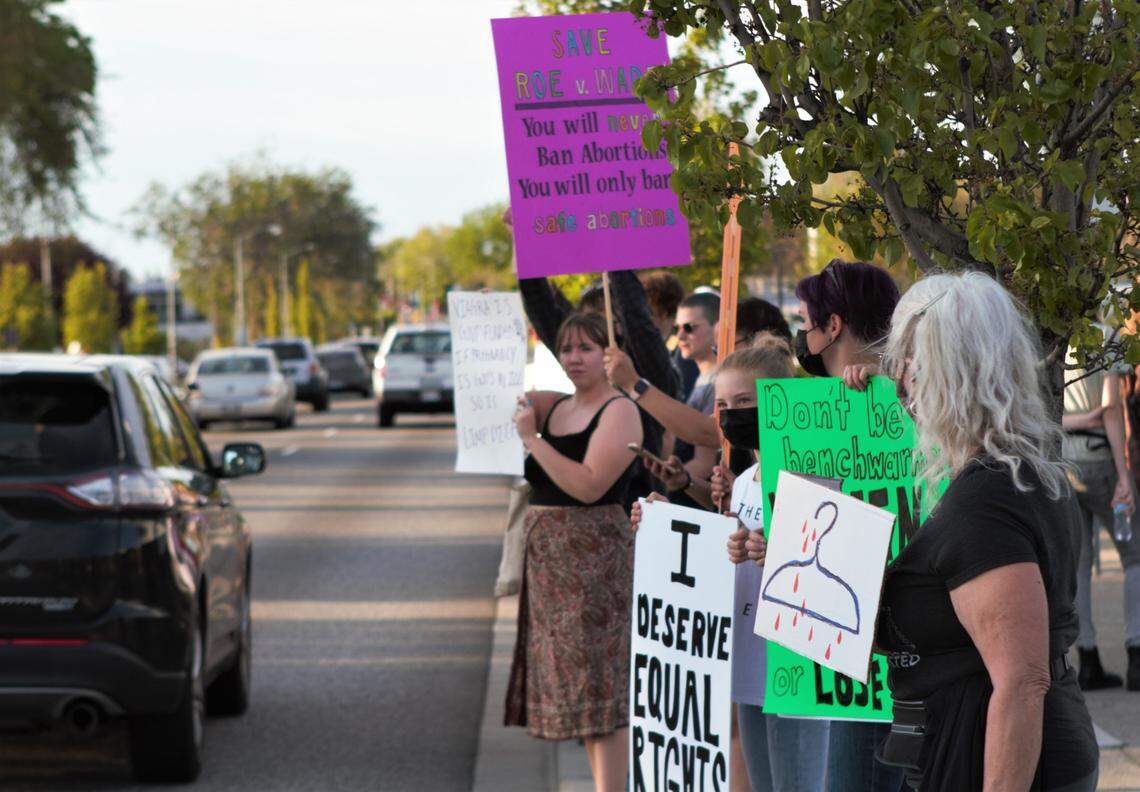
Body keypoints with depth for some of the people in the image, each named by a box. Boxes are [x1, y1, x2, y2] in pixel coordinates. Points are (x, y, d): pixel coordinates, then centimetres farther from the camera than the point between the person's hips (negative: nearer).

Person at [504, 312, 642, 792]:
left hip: (595, 554, -8)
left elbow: (589, 486, -19)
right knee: (580, 680, 11)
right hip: (550, 554, 8)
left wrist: (532, 439, -18)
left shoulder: (619, 411, -9)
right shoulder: (554, 407, 16)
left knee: (599, 680, -11)